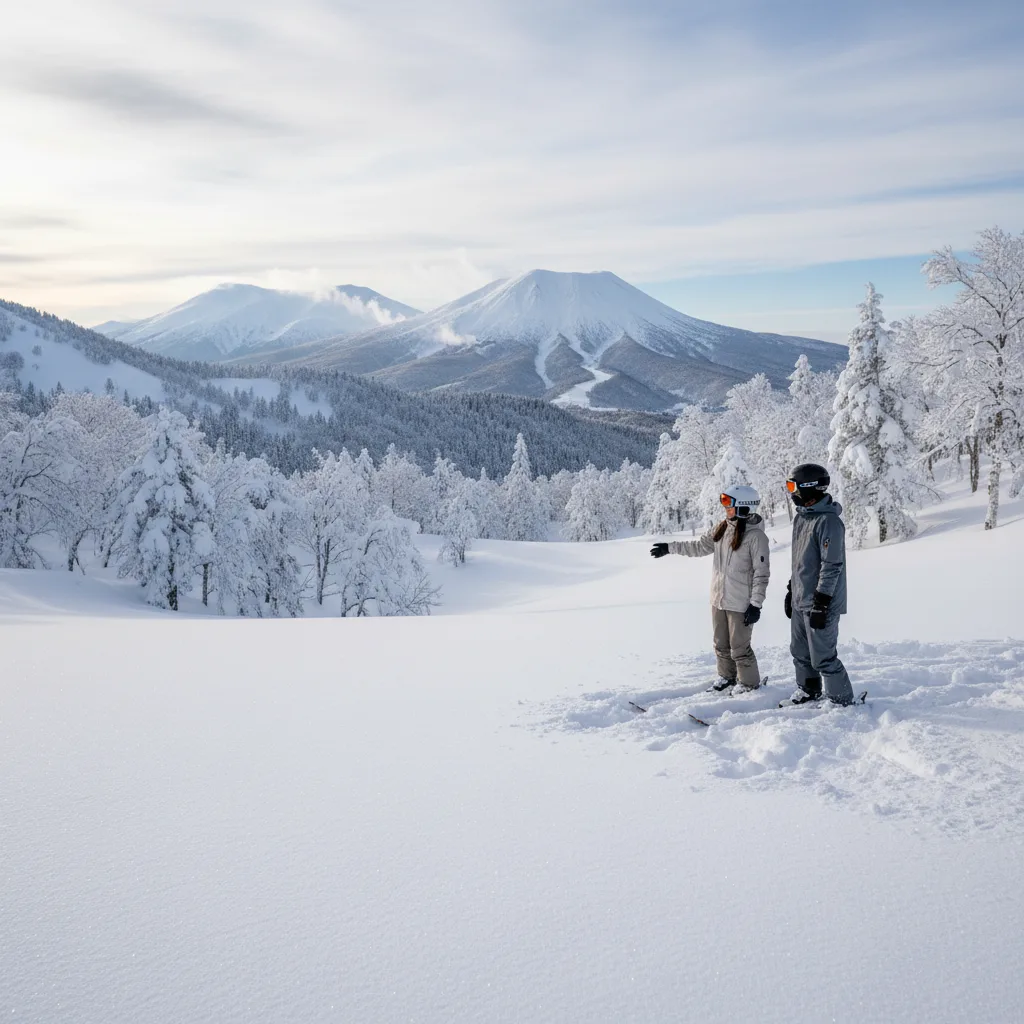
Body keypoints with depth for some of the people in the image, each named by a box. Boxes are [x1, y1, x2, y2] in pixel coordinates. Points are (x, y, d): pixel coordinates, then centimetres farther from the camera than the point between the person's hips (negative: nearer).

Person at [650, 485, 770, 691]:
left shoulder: (756, 536, -18)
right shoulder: (721, 528, 2)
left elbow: (761, 573, -16)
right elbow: (701, 546, 14)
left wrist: (756, 604, -17)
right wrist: (670, 548, 12)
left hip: (740, 603, -7)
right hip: (718, 598, 7)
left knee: (739, 647, 4)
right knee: (721, 644, 20)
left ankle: (749, 684, 23)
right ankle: (727, 676, 38)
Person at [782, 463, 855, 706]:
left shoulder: (829, 521, -18)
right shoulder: (801, 517, 11)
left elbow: (832, 566, -20)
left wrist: (820, 604, -21)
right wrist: (791, 590, 21)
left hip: (820, 604, -9)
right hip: (800, 602, 9)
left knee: (822, 657, -2)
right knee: (800, 651, 18)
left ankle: (841, 699, 14)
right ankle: (807, 691, 35)